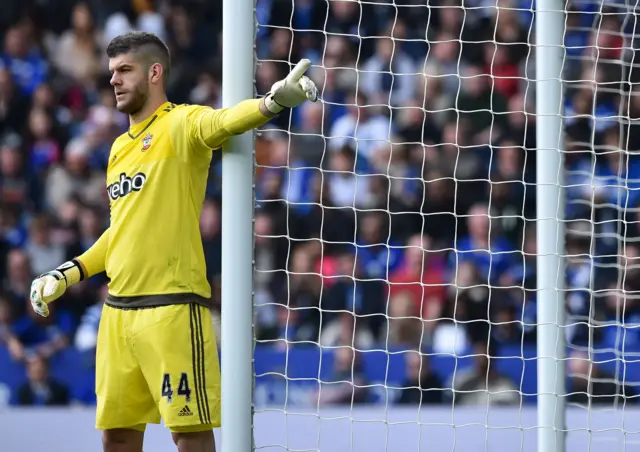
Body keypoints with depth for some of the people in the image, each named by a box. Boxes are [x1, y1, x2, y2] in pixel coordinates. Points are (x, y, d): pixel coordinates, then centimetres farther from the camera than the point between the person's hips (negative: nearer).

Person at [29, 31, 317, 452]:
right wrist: (68, 274, 27)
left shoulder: (181, 123, -5)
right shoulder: (120, 146, 19)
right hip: (118, 309, 8)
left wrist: (274, 101, -47)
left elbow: (223, 121, -27)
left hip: (172, 305, -8)